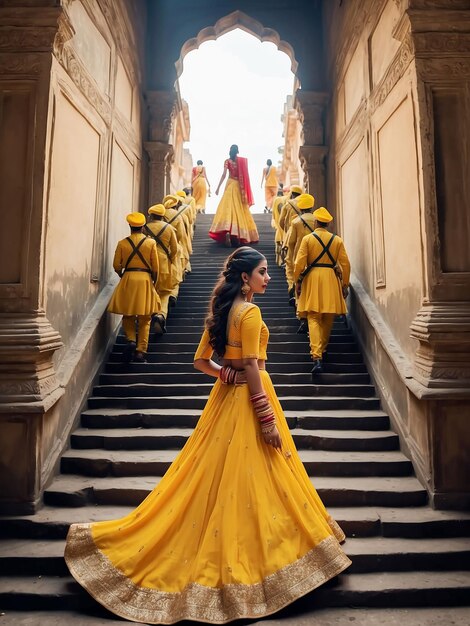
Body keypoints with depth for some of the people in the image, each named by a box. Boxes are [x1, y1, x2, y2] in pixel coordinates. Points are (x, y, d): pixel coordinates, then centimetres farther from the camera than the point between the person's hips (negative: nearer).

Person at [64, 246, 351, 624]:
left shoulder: (220, 311, 9)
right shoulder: (250, 312, -16)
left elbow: (201, 360, 10)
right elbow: (252, 368, -21)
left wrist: (226, 375, 7)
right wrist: (268, 419, -18)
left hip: (226, 397, 9)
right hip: (249, 399, -9)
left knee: (216, 474, 17)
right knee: (250, 478, 2)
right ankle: (241, 561, 16)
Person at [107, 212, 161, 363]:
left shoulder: (122, 243, 0)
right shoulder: (151, 243, -1)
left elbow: (116, 265, 3)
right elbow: (155, 268, -1)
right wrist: (153, 282, 14)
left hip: (128, 280, 1)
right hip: (145, 280, 0)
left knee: (128, 315, 15)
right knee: (144, 319, 5)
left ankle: (131, 340, -6)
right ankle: (141, 351, 4)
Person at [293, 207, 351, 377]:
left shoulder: (307, 239, -3)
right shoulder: (337, 240, 2)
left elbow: (299, 263, -9)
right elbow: (345, 264, 1)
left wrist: (297, 281, 3)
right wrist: (345, 284, 11)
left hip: (312, 278, -2)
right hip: (331, 280, 2)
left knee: (313, 318, -3)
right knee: (328, 319, 17)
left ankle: (317, 357, -17)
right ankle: (322, 348, 33)